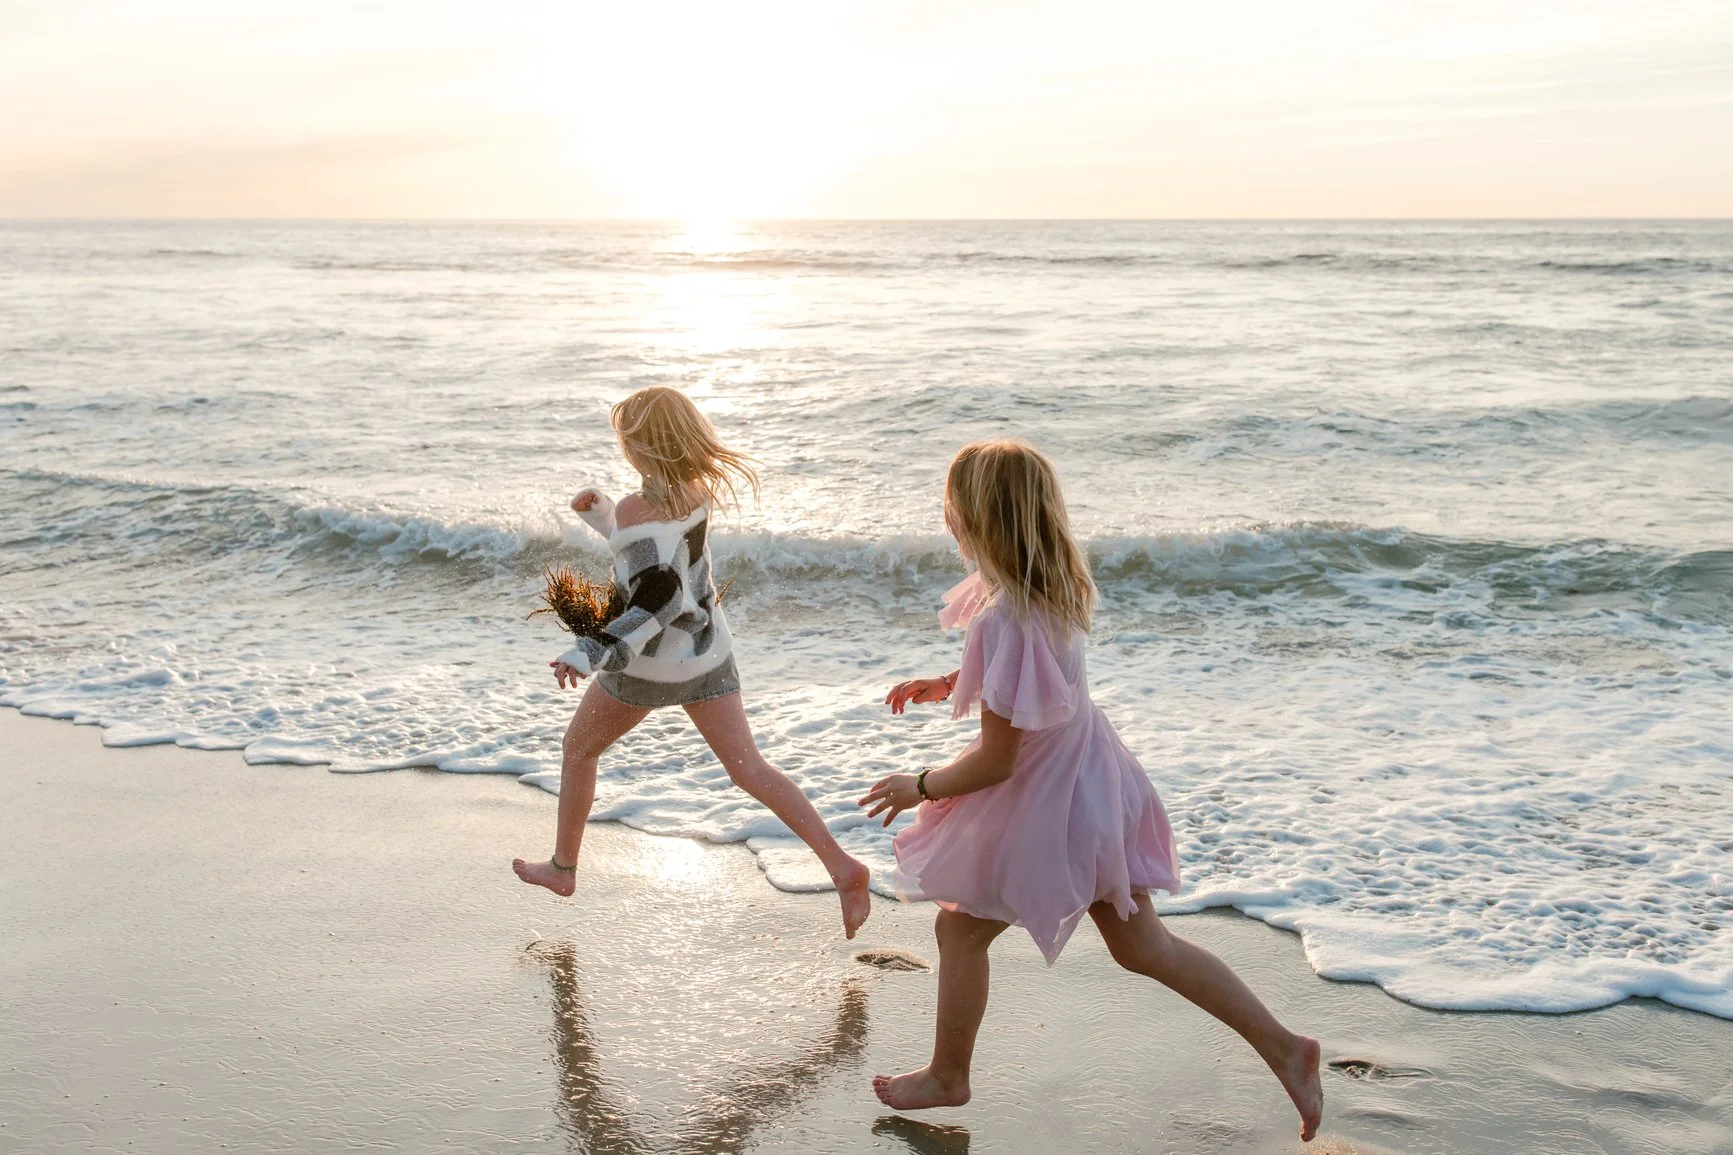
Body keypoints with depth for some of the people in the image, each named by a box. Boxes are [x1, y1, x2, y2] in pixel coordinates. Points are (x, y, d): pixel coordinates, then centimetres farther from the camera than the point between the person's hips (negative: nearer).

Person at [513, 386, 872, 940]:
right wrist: (601, 514, 6)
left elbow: (660, 601, -31)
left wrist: (589, 654, -34)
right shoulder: (700, 490, -1)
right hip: (709, 652, 6)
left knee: (578, 750, 19)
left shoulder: (639, 511, -24)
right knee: (749, 768, 6)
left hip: (650, 666, -6)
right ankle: (841, 866, -8)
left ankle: (562, 867, 33)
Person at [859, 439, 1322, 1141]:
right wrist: (945, 684, 14)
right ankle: (1282, 1047, 22)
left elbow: (995, 761, -25)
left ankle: (947, 1077, 36)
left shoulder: (1002, 620, -31)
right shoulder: (1055, 584, -4)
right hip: (1087, 775, 9)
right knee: (1140, 944, 19)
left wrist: (919, 787, -9)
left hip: (1042, 802, -9)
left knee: (959, 930, 15)